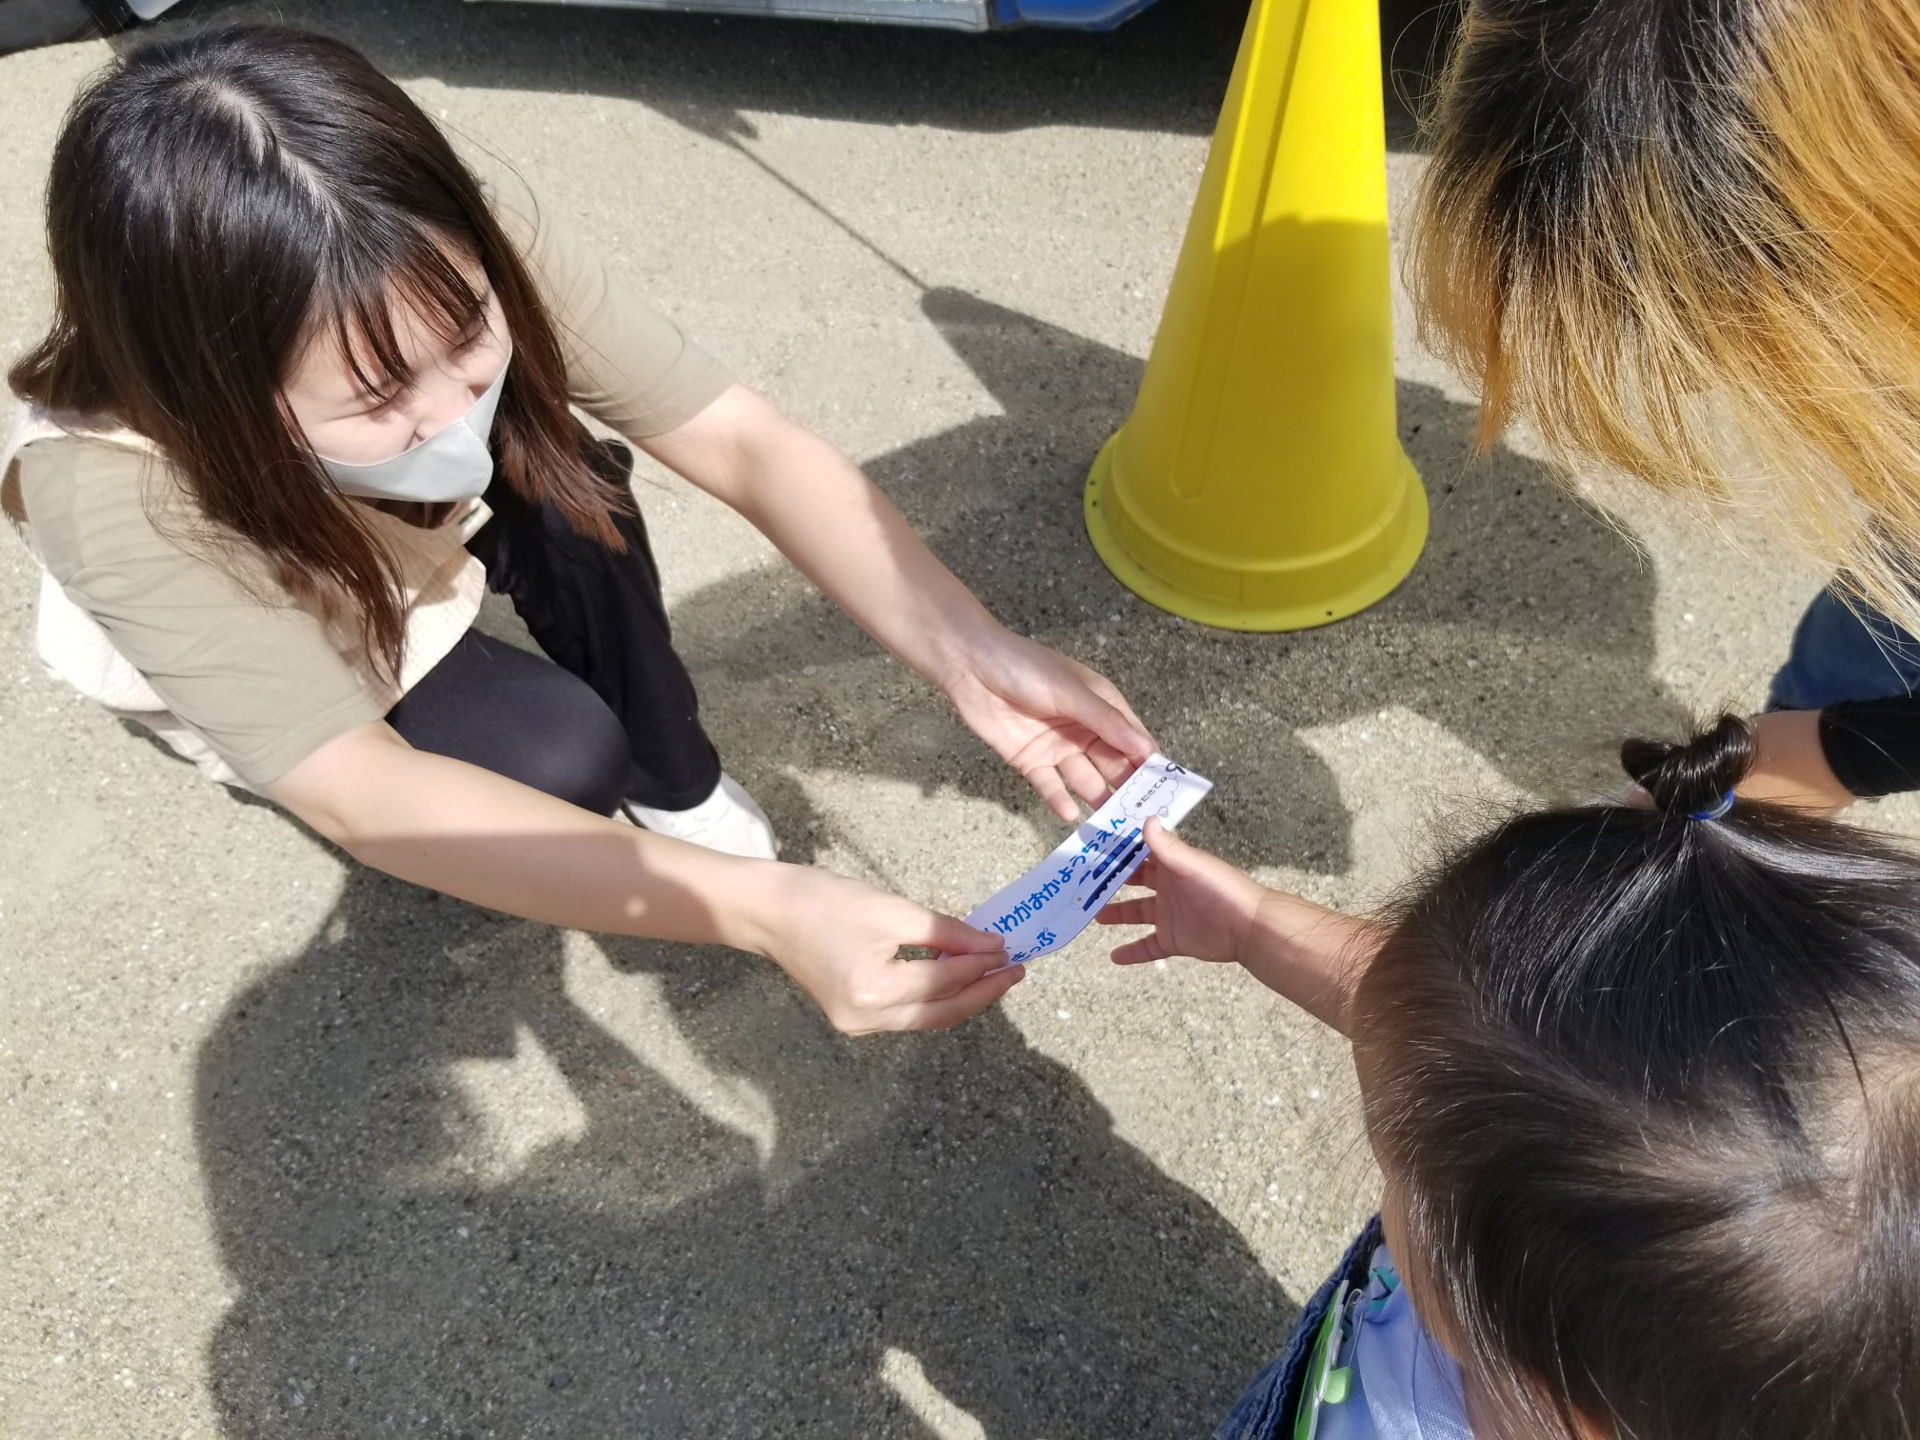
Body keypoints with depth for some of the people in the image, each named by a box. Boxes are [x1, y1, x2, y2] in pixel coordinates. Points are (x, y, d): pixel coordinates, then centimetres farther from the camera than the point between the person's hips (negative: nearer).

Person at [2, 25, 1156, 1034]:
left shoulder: (463, 255, -34)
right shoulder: (113, 490, -41)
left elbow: (745, 443, -36)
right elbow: (358, 795, -46)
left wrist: (969, 651, -51)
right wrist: (759, 910, -56)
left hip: (428, 538, 4)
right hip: (243, 670, -3)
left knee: (570, 484, -29)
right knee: (562, 753, -29)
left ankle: (674, 784, -4)